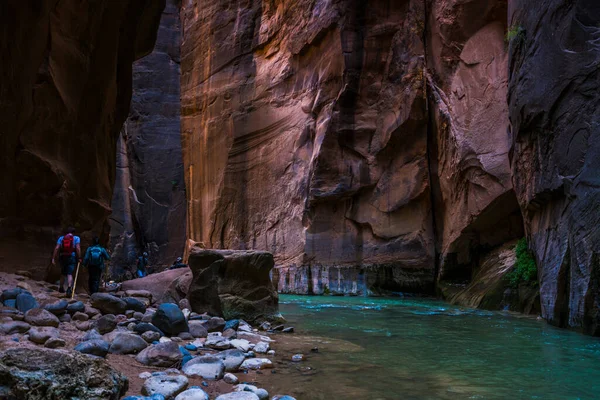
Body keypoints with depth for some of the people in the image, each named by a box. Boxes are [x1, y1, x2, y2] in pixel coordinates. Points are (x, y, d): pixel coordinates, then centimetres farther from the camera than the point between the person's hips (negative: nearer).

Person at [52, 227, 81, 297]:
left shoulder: (61, 238, 11)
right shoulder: (76, 238, 5)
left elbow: (56, 248, 0)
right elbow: (78, 248, -9)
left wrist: (53, 258, -3)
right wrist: (79, 258, -7)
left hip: (63, 257, 3)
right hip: (72, 257, -3)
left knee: (63, 273, 21)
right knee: (69, 274, -7)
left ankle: (61, 288, 34)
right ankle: (69, 288, -27)